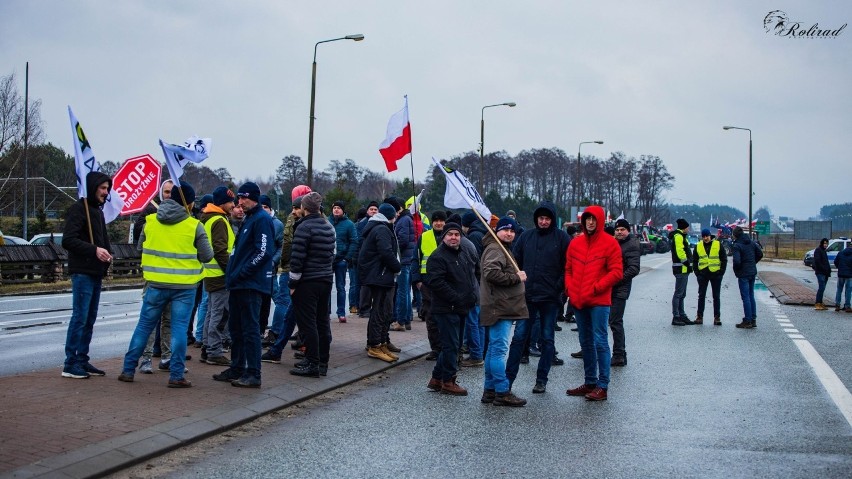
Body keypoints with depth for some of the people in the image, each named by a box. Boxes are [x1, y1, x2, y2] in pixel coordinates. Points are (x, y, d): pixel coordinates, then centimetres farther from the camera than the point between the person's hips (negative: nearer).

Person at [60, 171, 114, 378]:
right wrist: (95, 250, -25)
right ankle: (70, 364, -4)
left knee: (90, 320, 11)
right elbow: (68, 240, -18)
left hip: (96, 273, 9)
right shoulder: (78, 209, -9)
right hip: (82, 272, -9)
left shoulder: (97, 210, 18)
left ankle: (82, 360, 18)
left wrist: (108, 253, 5)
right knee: (80, 318, -8)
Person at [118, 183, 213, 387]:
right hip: (184, 286, -3)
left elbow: (140, 246, 13)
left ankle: (128, 370, 16)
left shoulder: (151, 221, 1)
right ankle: (176, 375, 0)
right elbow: (207, 255, -3)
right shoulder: (194, 226, -8)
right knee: (179, 328, 1)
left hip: (156, 284, 3)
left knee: (144, 326, 12)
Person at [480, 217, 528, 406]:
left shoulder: (503, 249, 24)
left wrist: (517, 276, 13)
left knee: (494, 349, 13)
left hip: (503, 308, 11)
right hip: (499, 308, -11)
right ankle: (502, 392, -10)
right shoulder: (495, 249, -11)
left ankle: (490, 390, 19)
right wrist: (516, 278, -17)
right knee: (499, 349, -10)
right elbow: (491, 273, -26)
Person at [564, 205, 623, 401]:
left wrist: (595, 288, -13)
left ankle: (602, 386, -3)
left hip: (599, 301, -6)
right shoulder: (575, 243, 11)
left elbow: (617, 272, -8)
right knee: (586, 342, 13)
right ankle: (590, 382, 22)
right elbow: (568, 269, 17)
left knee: (600, 341, -6)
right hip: (578, 302, 6)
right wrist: (569, 287, 0)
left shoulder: (609, 243, -4)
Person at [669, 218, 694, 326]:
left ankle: (682, 316, 21)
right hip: (681, 269, -11)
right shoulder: (678, 236, -13)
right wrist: (687, 263, -18)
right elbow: (680, 251, -23)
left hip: (683, 269, 11)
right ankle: (676, 317, -8)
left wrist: (688, 263, 14)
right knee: (678, 294, -9)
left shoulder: (681, 236, 21)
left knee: (681, 294, 14)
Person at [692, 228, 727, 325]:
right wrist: (697, 272, 1)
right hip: (703, 274, 2)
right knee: (701, 296, 5)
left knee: (716, 296, 3)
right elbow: (694, 261, 12)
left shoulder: (718, 245, 1)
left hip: (716, 274, -2)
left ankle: (717, 317, 7)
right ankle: (699, 316, 11)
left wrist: (722, 271, -5)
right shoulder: (698, 246, 6)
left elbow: (724, 259, 4)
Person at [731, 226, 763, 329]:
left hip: (743, 274, -7)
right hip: (753, 272, 7)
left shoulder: (737, 245, -16)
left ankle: (747, 321, 0)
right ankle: (753, 319, 19)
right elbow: (760, 254, 12)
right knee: (751, 296, 15)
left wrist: (736, 270, -5)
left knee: (746, 297, -3)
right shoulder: (752, 243, 7)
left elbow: (737, 261, -24)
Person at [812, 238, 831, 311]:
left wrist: (828, 270, 11)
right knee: (821, 288, -14)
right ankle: (818, 304, -14)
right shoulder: (818, 250, -7)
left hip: (825, 273, 9)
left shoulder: (823, 251, 21)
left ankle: (820, 303, 13)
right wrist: (823, 269, -18)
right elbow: (817, 261, -17)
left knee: (822, 288, 10)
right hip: (820, 272, -9)